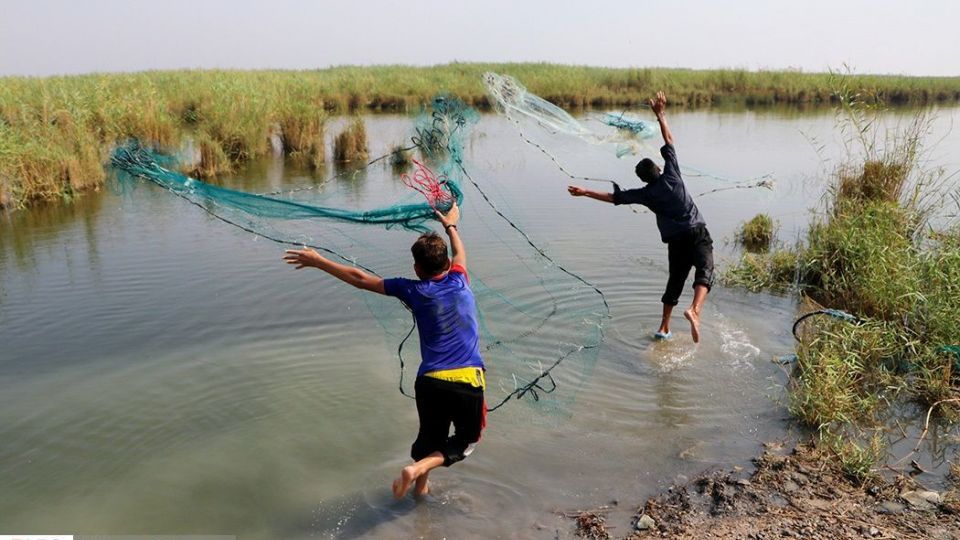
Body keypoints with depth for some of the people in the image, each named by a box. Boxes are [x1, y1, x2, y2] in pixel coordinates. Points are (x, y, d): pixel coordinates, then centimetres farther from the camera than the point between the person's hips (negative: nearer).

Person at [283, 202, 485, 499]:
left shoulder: (414, 291, 2)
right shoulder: (459, 280, 6)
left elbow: (360, 279, 7)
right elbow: (460, 253, 31)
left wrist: (318, 261, 16)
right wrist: (451, 225, 49)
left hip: (430, 381, 1)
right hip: (468, 380, 0)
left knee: (429, 437, 24)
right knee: (466, 440, 16)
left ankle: (421, 486, 34)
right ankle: (418, 467, -5)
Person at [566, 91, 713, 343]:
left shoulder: (646, 193, 5)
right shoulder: (671, 175, 5)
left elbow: (614, 197, 8)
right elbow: (669, 142, 14)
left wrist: (585, 192, 15)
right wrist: (660, 114, 20)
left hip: (676, 239, 2)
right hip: (698, 232, -2)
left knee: (675, 280, 17)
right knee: (705, 272, -17)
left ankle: (664, 328, 22)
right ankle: (694, 310, -45)